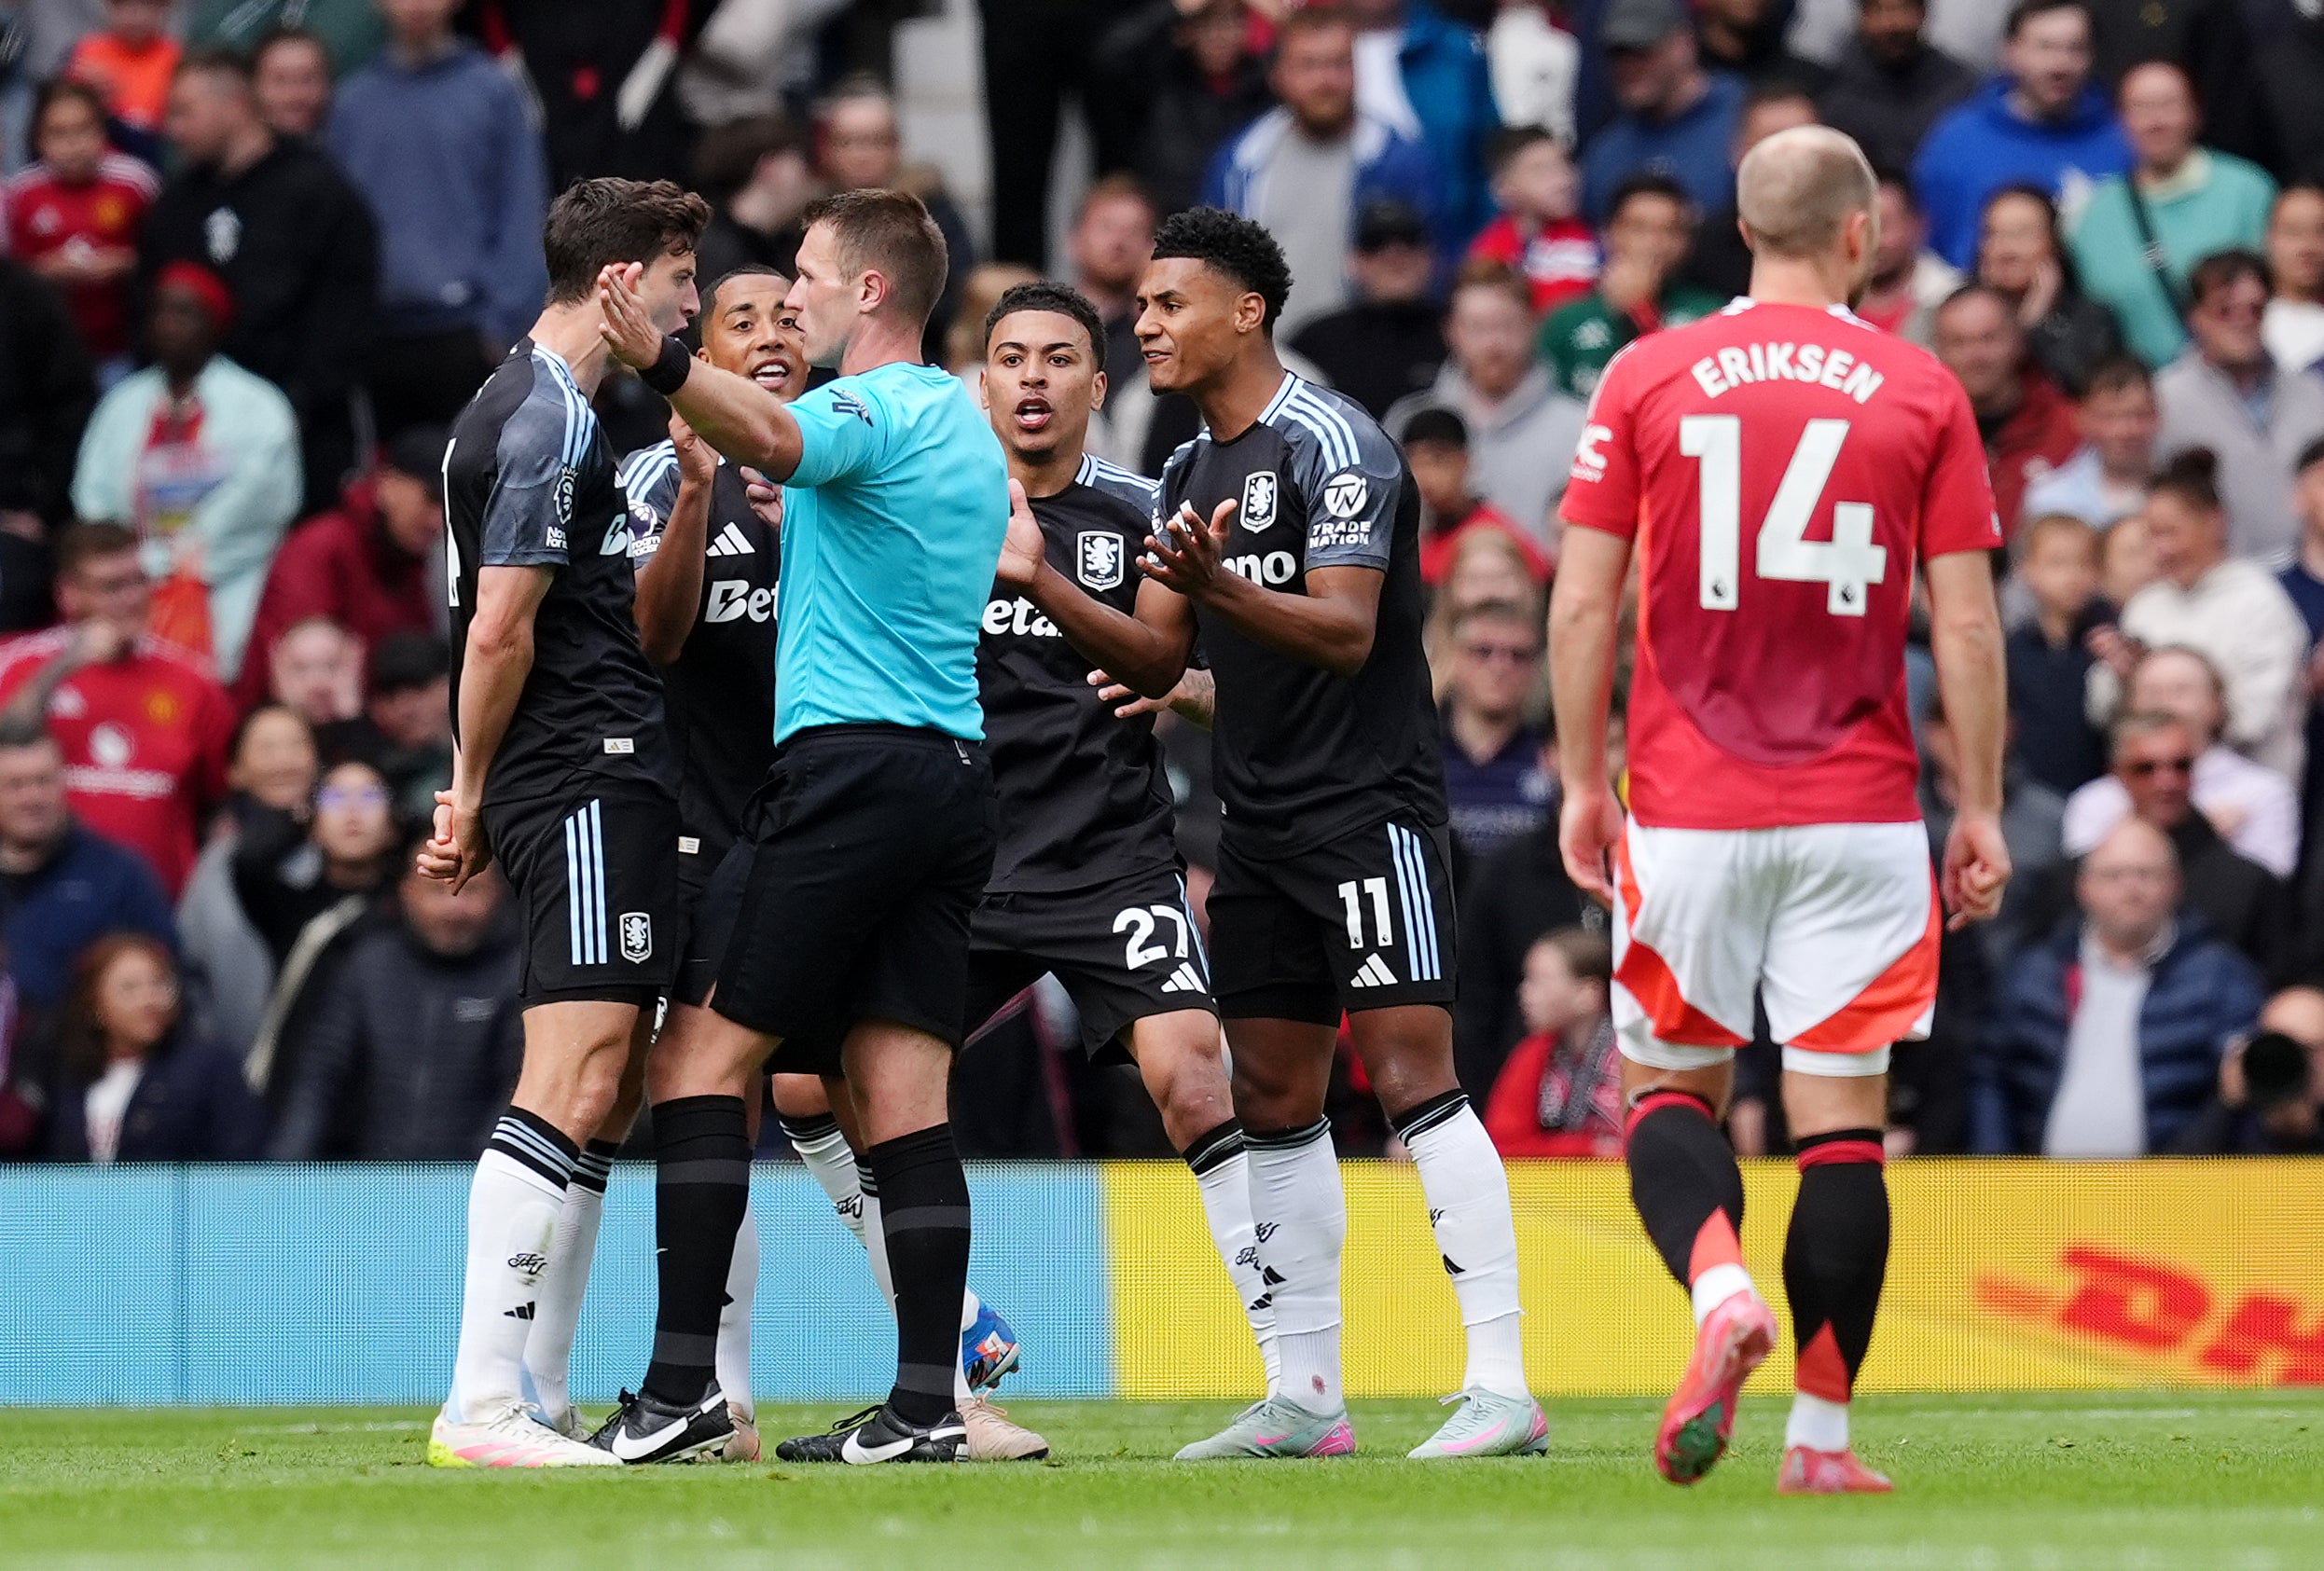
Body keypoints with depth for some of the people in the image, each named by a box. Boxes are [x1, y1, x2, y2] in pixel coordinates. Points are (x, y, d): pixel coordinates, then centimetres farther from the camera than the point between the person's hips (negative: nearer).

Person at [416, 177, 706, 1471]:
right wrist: (476, 797, -8)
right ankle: (483, 1403, -20)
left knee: (611, 1097, 11)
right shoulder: (551, 420, -12)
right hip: (587, 782, -11)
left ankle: (535, 1393, 13)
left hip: (617, 783, 11)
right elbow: (499, 633, -16)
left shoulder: (547, 412, 21)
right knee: (576, 1085, -15)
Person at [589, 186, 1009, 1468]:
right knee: (898, 1085, 3)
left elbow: (777, 440, -32)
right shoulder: (962, 425, 21)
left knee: (702, 1053, -7)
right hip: (955, 773, 9)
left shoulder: (873, 408, -8)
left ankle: (682, 1385, -14)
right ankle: (926, 1400, -6)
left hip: (849, 765, -9)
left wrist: (659, 363, -47)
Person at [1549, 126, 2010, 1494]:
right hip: (1860, 816, 0)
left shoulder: (1646, 379, 2)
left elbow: (1583, 604, 0)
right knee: (1844, 1117, 4)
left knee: (1671, 1090, 10)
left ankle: (1722, 1289, -19)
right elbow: (1967, 628, -1)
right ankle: (1822, 1439, 2)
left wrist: (1583, 782, 8)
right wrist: (1981, 812, 6)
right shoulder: (1923, 394, 1)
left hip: (1688, 812, 0)